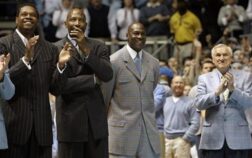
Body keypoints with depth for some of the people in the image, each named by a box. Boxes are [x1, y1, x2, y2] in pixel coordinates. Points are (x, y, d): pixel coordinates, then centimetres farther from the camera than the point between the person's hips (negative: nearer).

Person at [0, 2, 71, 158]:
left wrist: (61, 65, -8)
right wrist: (25, 59, -22)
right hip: (13, 123, -3)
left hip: (41, 126, 3)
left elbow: (55, 89, 9)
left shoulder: (50, 49, 11)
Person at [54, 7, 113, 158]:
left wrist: (86, 49, -13)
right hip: (70, 119, -3)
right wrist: (93, 79, -7)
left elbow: (108, 75, -6)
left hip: (96, 118, 3)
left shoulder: (99, 47, 9)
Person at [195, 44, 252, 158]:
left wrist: (233, 89, -17)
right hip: (213, 138, 0)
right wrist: (217, 92, -20)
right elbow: (198, 104, -4)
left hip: (238, 138, 0)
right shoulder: (204, 78, 8)